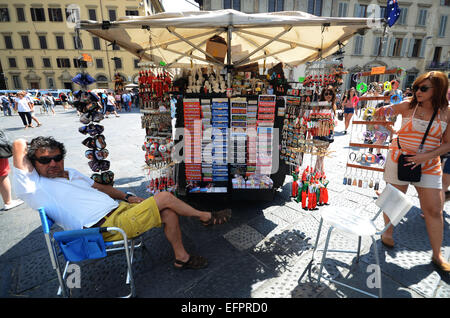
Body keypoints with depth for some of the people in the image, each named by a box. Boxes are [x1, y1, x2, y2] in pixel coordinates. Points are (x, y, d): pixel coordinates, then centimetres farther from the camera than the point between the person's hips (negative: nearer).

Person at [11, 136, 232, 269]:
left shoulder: (70, 173, 17)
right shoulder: (33, 187, -7)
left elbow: (100, 187, 25)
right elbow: (19, 145, -18)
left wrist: (127, 197, 15)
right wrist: (23, 147, 5)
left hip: (119, 210, 9)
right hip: (107, 228, -9)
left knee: (169, 213, -1)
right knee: (166, 197, -12)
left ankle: (181, 258, 16)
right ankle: (205, 216, 11)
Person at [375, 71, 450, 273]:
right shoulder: (408, 105, -5)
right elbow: (381, 113, 1)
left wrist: (426, 156, -16)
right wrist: (383, 111, -24)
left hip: (429, 165, 1)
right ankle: (388, 232, 33)